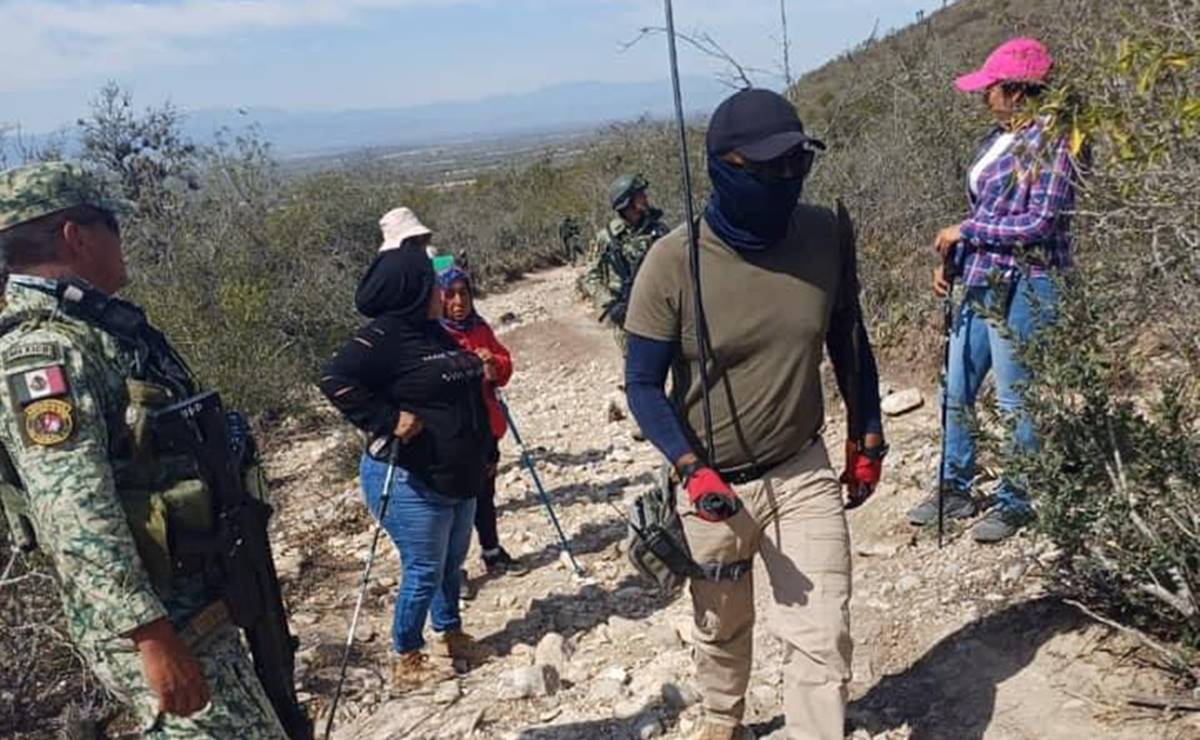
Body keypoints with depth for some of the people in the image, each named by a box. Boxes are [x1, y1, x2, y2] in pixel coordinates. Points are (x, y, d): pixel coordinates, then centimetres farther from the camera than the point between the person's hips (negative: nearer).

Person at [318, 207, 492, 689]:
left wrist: (481, 370, 8)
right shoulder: (383, 337, -17)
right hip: (412, 481, -9)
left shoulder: (434, 333, 11)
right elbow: (335, 379, -28)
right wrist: (387, 422, -29)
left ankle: (450, 634, 40)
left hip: (458, 476, 9)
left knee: (452, 562, 21)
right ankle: (406, 661, 20)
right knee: (424, 571, 2)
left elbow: (461, 391, 26)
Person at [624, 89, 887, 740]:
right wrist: (691, 470, -26)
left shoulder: (826, 235, -11)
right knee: (720, 627, 22)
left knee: (822, 637, -2)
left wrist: (866, 439, 10)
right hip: (711, 481, -1)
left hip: (804, 474, 1)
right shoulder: (674, 261, -21)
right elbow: (643, 383, -14)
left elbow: (849, 342, 5)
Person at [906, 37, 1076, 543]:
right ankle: (955, 489, 29)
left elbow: (1039, 223, -19)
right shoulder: (997, 141, 12)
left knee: (1014, 402, 2)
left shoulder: (1049, 144, -13)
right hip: (980, 286, 9)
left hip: (1021, 291, -9)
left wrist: (964, 231, -14)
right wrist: (951, 259, 7)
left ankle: (1016, 502, 19)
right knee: (956, 391, 14)